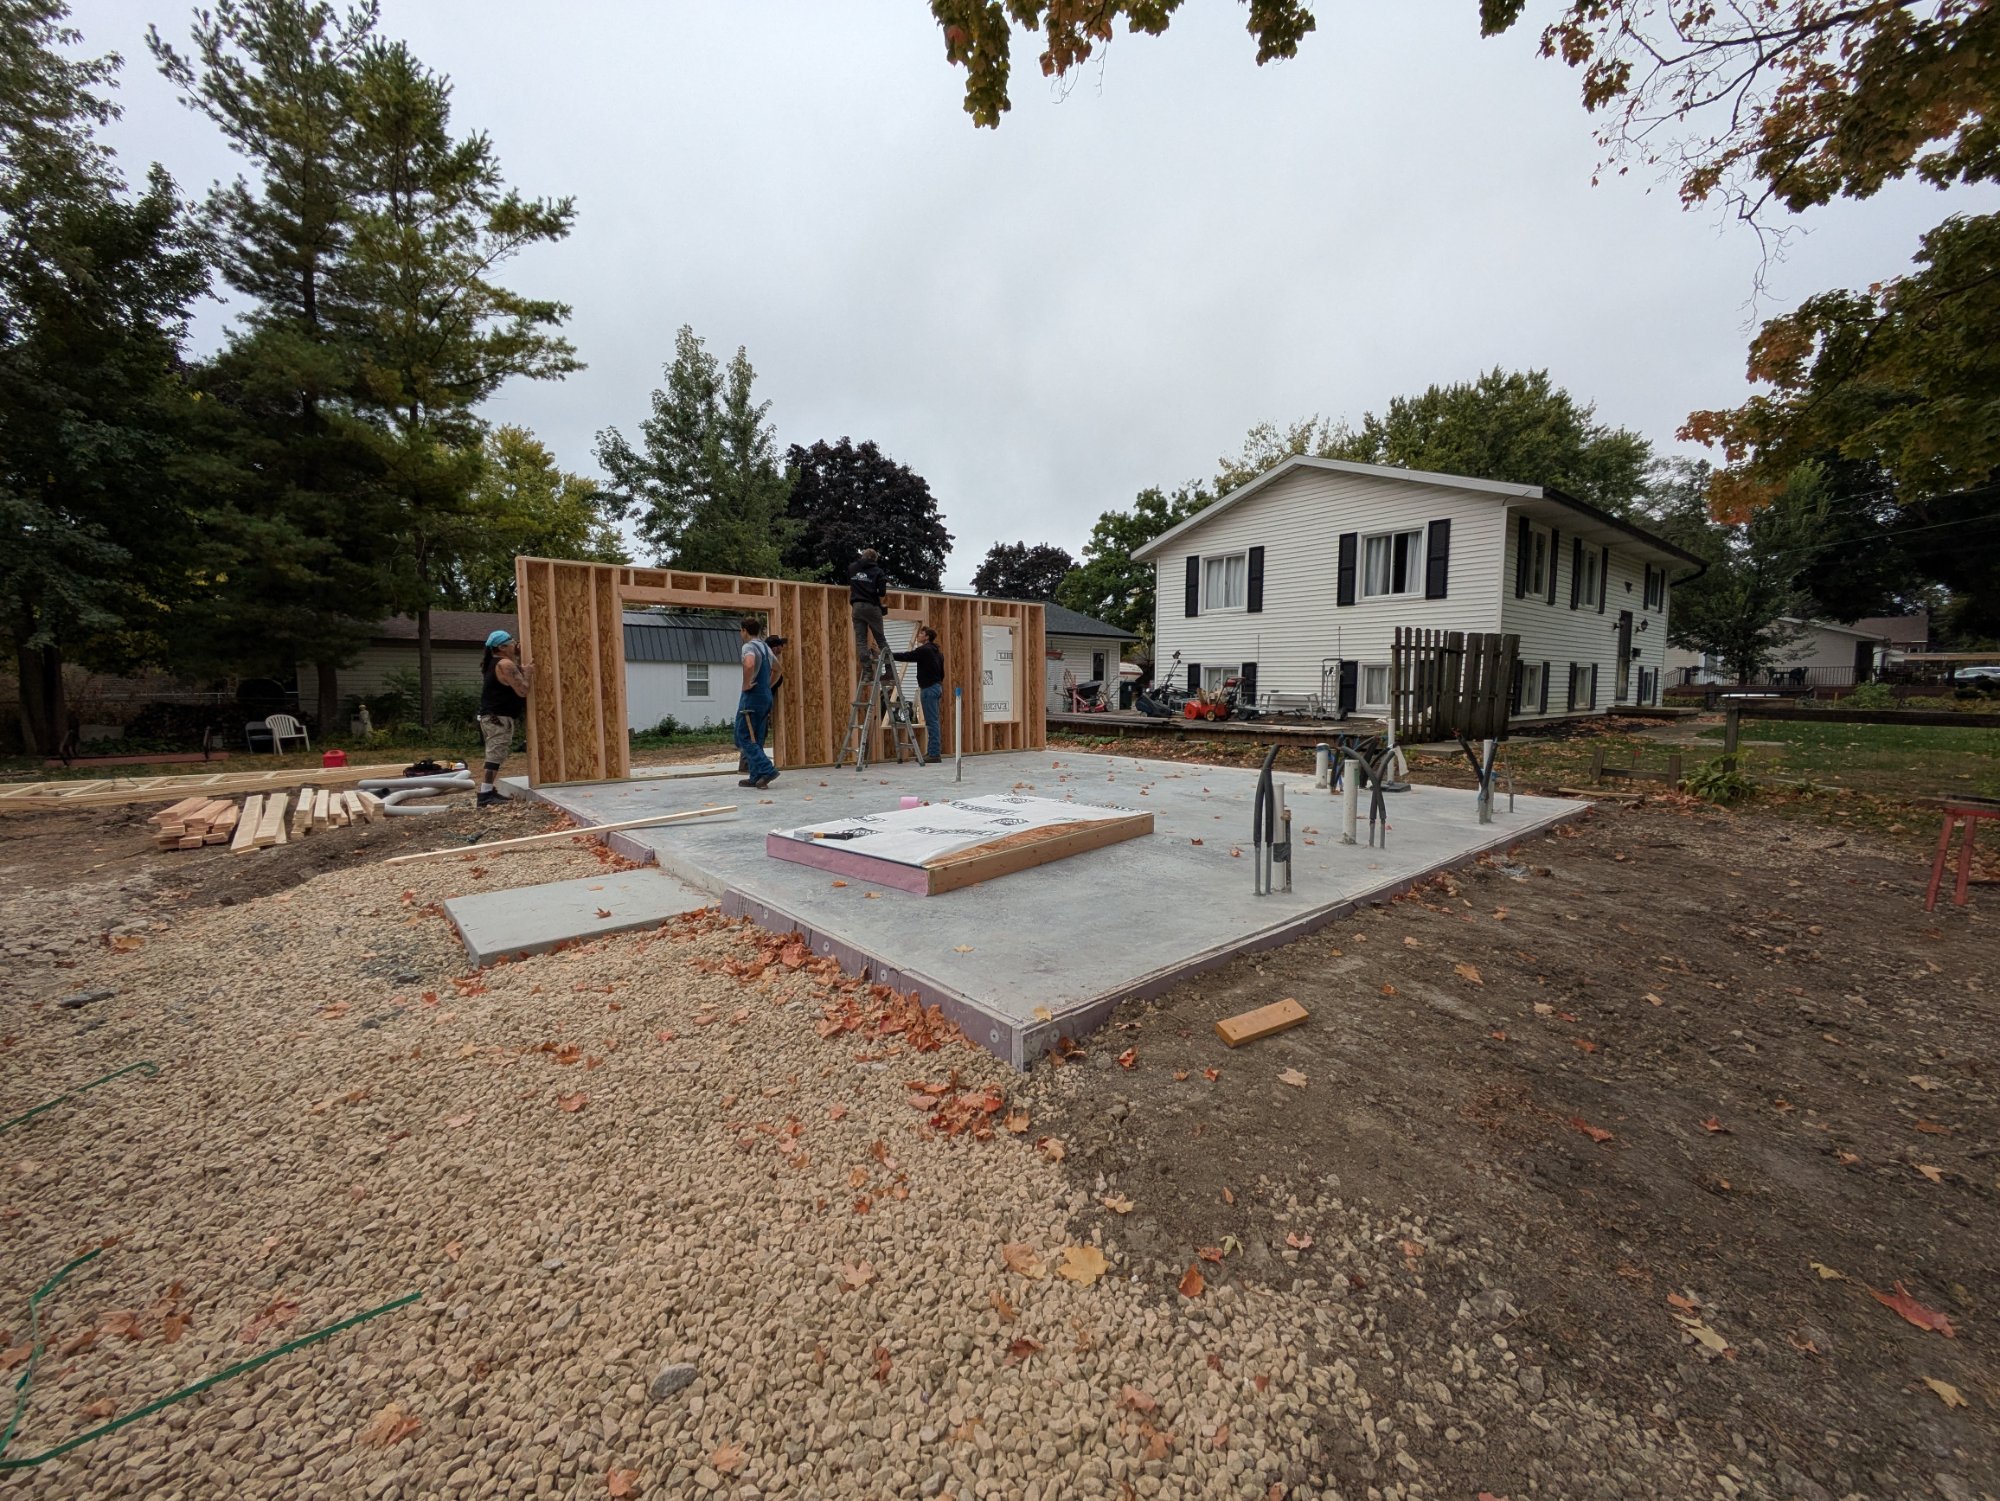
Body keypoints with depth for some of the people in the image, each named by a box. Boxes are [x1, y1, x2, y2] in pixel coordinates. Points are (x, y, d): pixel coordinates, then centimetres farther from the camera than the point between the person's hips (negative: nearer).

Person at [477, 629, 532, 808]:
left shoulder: (492, 663, 14)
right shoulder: (505, 664, -16)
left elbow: (512, 682, 25)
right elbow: (522, 691, -20)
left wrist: (518, 656, 16)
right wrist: (528, 672, -5)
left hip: (491, 716, 10)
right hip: (499, 718, -10)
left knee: (495, 755, 16)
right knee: (496, 756, -11)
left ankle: (488, 791, 18)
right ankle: (485, 795, -13)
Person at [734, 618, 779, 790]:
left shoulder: (749, 646, -11)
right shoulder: (766, 648, 16)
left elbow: (749, 664, -33)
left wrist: (746, 685, -21)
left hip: (752, 696, -8)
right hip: (766, 696, 8)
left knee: (744, 738, -3)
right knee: (756, 739, 11)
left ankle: (767, 770, -14)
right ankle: (756, 777, 13)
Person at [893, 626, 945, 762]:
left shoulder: (924, 650, -11)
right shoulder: (937, 652, 17)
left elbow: (906, 656, -13)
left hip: (929, 689, -9)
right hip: (936, 686, 9)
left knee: (932, 722, -9)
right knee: (934, 722, 11)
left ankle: (934, 753, -9)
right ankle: (934, 751, 15)